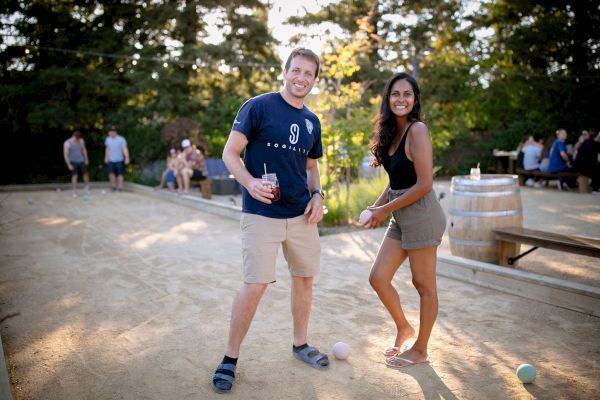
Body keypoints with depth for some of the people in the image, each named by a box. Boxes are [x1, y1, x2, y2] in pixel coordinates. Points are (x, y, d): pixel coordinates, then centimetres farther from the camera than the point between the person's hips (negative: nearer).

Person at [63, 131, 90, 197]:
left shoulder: (81, 141, -6)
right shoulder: (67, 143, -19)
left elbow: (84, 150, 9)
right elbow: (65, 155, -16)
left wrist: (86, 159, 10)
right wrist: (69, 165, -17)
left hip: (81, 161, 4)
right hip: (73, 162, -4)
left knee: (85, 174, 10)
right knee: (74, 176, -10)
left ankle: (87, 188, 31)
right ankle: (74, 191, 0)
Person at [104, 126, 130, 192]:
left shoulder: (121, 139, -12)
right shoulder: (108, 139, 2)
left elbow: (125, 149, -16)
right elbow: (107, 149, 14)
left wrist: (127, 158, -23)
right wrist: (106, 157, 18)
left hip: (119, 160, -3)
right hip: (111, 160, 3)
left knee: (120, 174, 4)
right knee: (111, 173, -2)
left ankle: (120, 187, 15)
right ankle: (113, 186, 14)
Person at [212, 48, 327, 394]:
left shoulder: (312, 121, 12)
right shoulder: (258, 106, -6)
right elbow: (230, 153, -7)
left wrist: (317, 195, 3)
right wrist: (250, 182, -25)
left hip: (302, 215, 6)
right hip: (262, 214, -6)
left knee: (305, 278, 13)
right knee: (256, 285, -8)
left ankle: (301, 343, 34)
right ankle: (230, 358, 11)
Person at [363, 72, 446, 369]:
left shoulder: (417, 130, -14)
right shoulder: (392, 131, 10)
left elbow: (424, 184, -18)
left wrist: (385, 210, -12)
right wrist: (377, 206, 3)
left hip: (421, 215, -8)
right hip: (400, 218, 8)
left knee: (424, 285, 6)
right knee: (378, 278, 8)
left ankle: (420, 350, 23)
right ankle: (404, 329, 32)